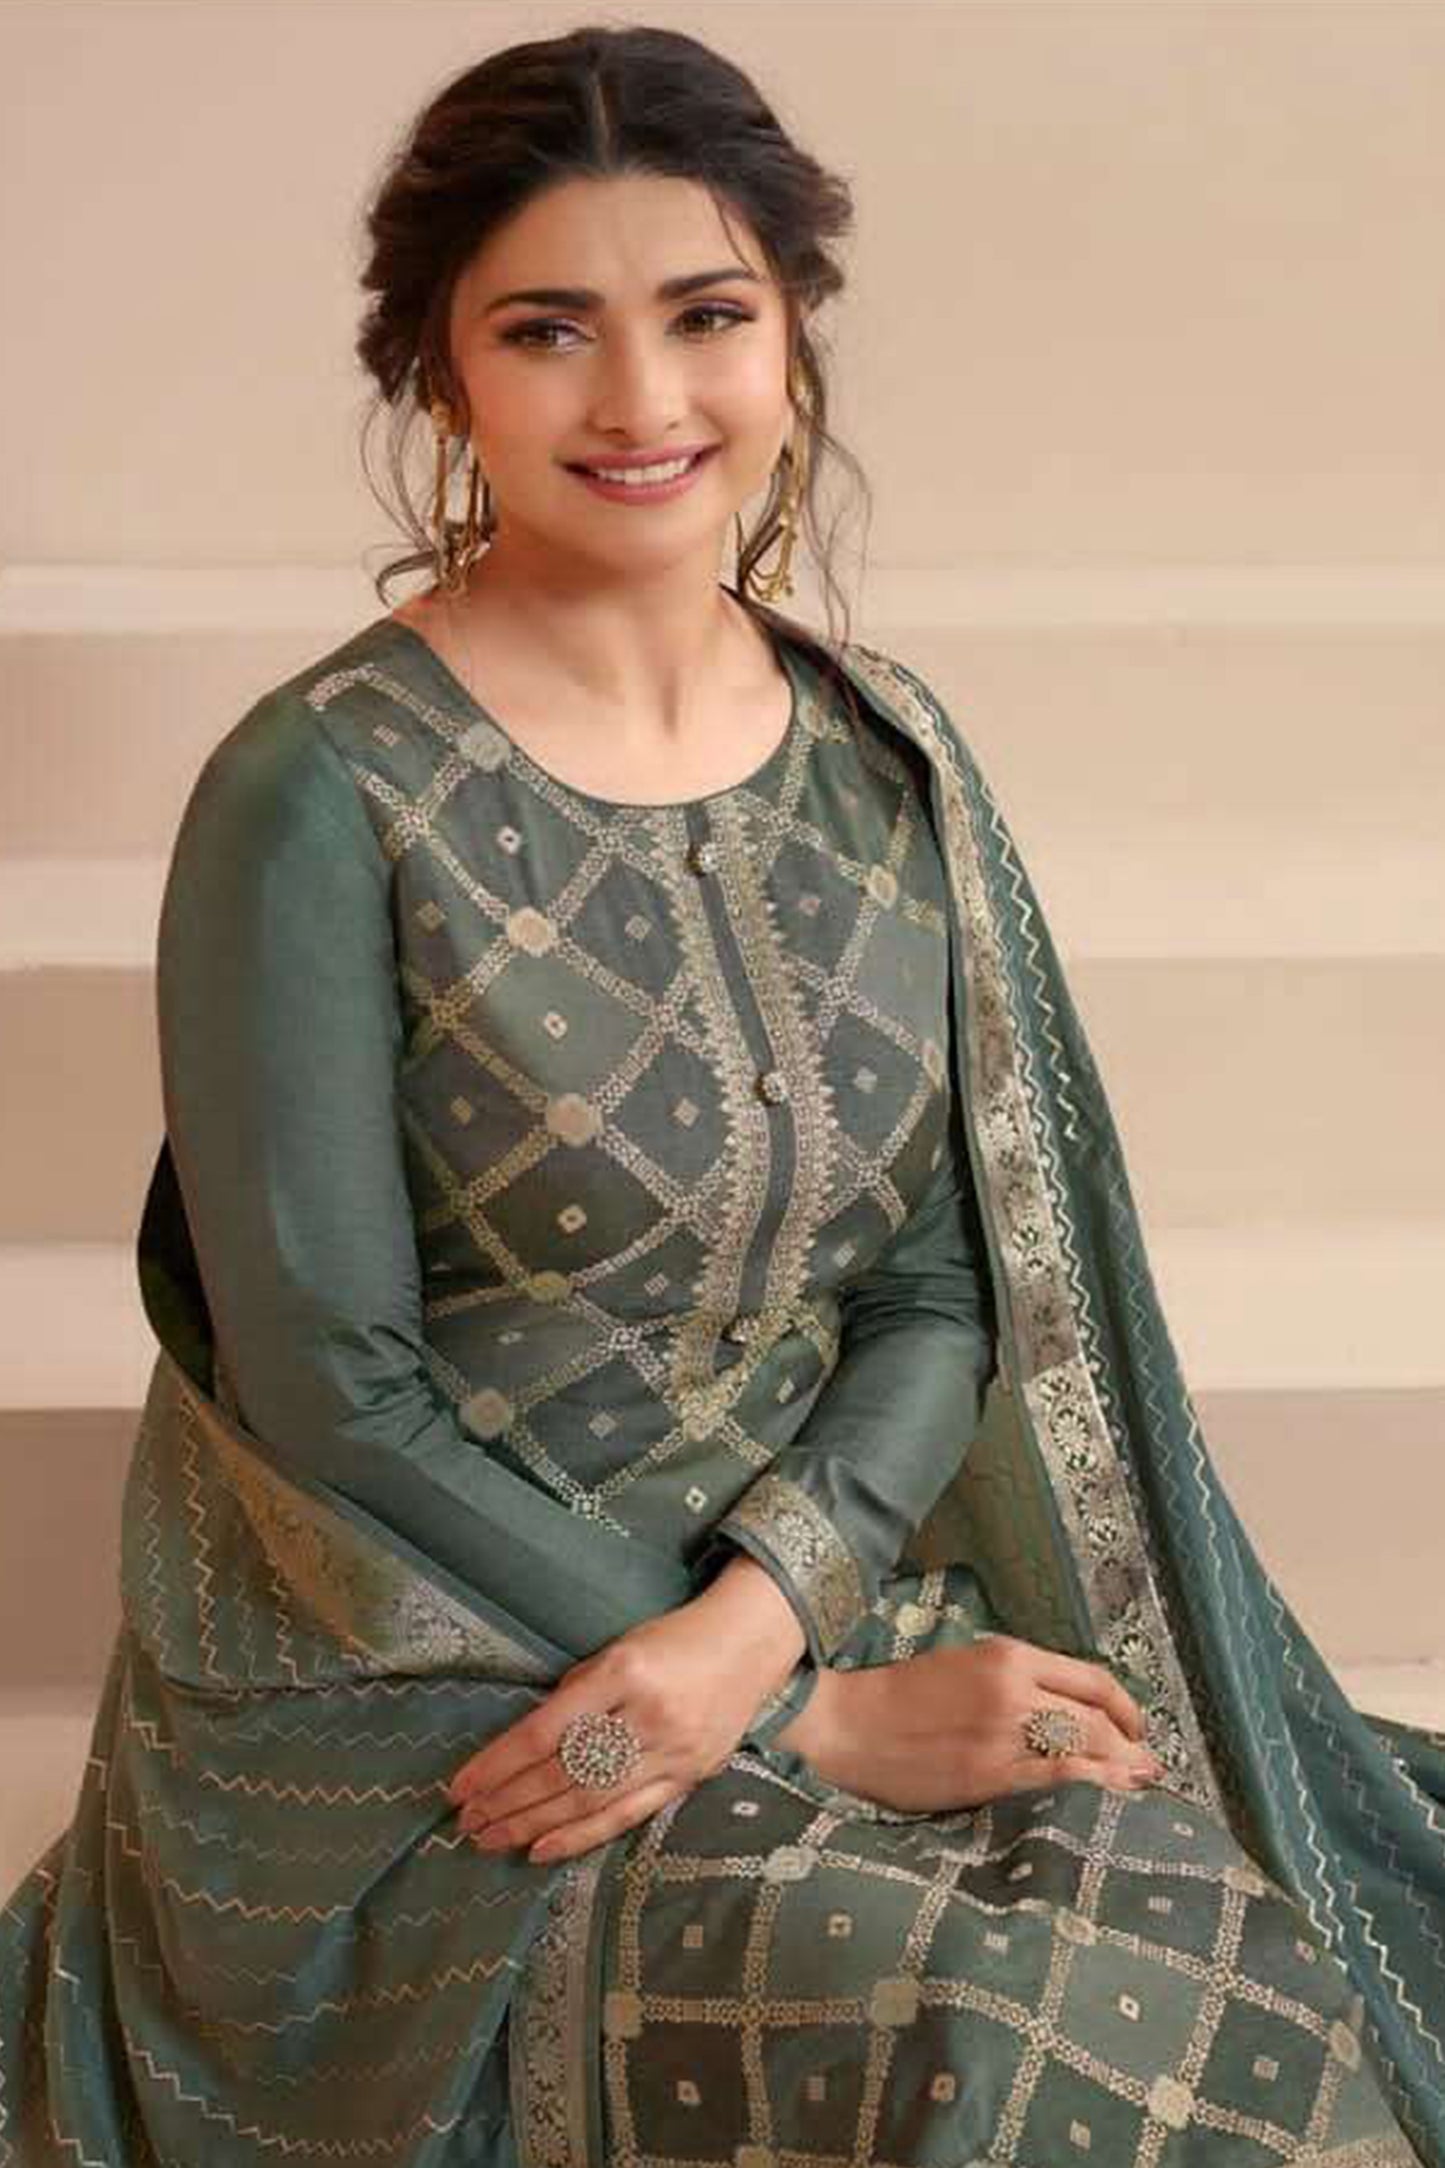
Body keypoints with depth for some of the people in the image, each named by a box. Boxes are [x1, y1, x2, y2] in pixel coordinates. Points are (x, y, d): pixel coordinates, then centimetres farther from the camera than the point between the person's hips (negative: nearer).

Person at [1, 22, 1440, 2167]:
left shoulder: (884, 757, 4)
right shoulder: (317, 800, -14)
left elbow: (945, 1289, 3)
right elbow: (329, 1396, -14)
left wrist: (749, 1629, -16)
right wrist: (817, 1724, -15)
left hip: (818, 1583, 5)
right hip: (424, 1718, -5)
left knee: (1257, 1972, -15)